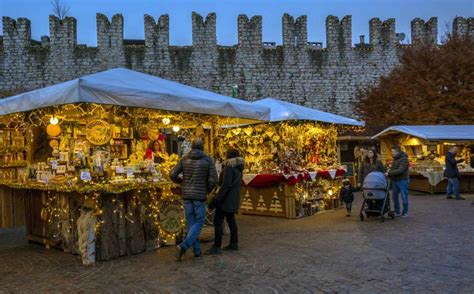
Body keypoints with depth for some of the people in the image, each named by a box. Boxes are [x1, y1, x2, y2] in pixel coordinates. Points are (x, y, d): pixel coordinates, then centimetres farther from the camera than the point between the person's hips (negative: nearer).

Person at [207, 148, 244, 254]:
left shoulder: (229, 167, -15)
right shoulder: (238, 168, 13)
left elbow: (226, 184, -22)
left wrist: (218, 198, -20)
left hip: (226, 198, -9)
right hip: (234, 198, 9)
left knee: (218, 221, -7)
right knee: (231, 220, 15)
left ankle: (217, 246, -8)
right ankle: (234, 244, 20)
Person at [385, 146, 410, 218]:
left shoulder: (404, 159, -17)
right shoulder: (395, 159, 11)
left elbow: (400, 171, -26)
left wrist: (389, 173, -24)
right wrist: (389, 170, 0)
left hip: (402, 181, -8)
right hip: (395, 181, 8)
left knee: (404, 197, 0)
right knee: (394, 196, 10)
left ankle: (405, 212, 11)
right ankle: (397, 212, 20)